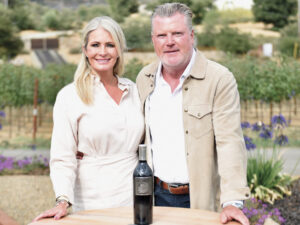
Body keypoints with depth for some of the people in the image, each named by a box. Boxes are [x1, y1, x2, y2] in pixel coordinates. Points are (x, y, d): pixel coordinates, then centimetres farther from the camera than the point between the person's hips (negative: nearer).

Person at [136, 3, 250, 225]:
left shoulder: (220, 79, -12)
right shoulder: (144, 78, 4)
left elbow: (230, 143, -17)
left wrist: (232, 202, -24)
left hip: (201, 199, -4)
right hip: (156, 196, 4)